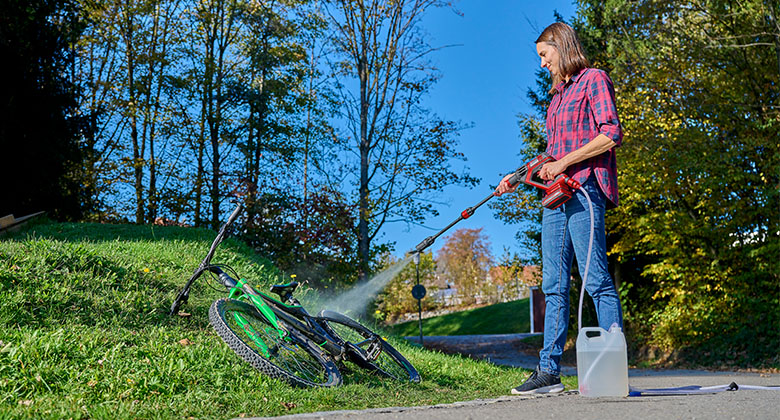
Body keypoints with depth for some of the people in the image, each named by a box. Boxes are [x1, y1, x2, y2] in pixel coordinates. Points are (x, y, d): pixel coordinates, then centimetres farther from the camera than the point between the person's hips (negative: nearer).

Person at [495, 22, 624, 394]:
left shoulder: (593, 80, 3)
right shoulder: (558, 94, 26)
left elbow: (611, 134, -10)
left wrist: (564, 163, -12)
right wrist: (520, 175, 20)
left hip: (585, 189, -8)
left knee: (597, 280, -9)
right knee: (554, 285, 3)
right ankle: (549, 370, 5)